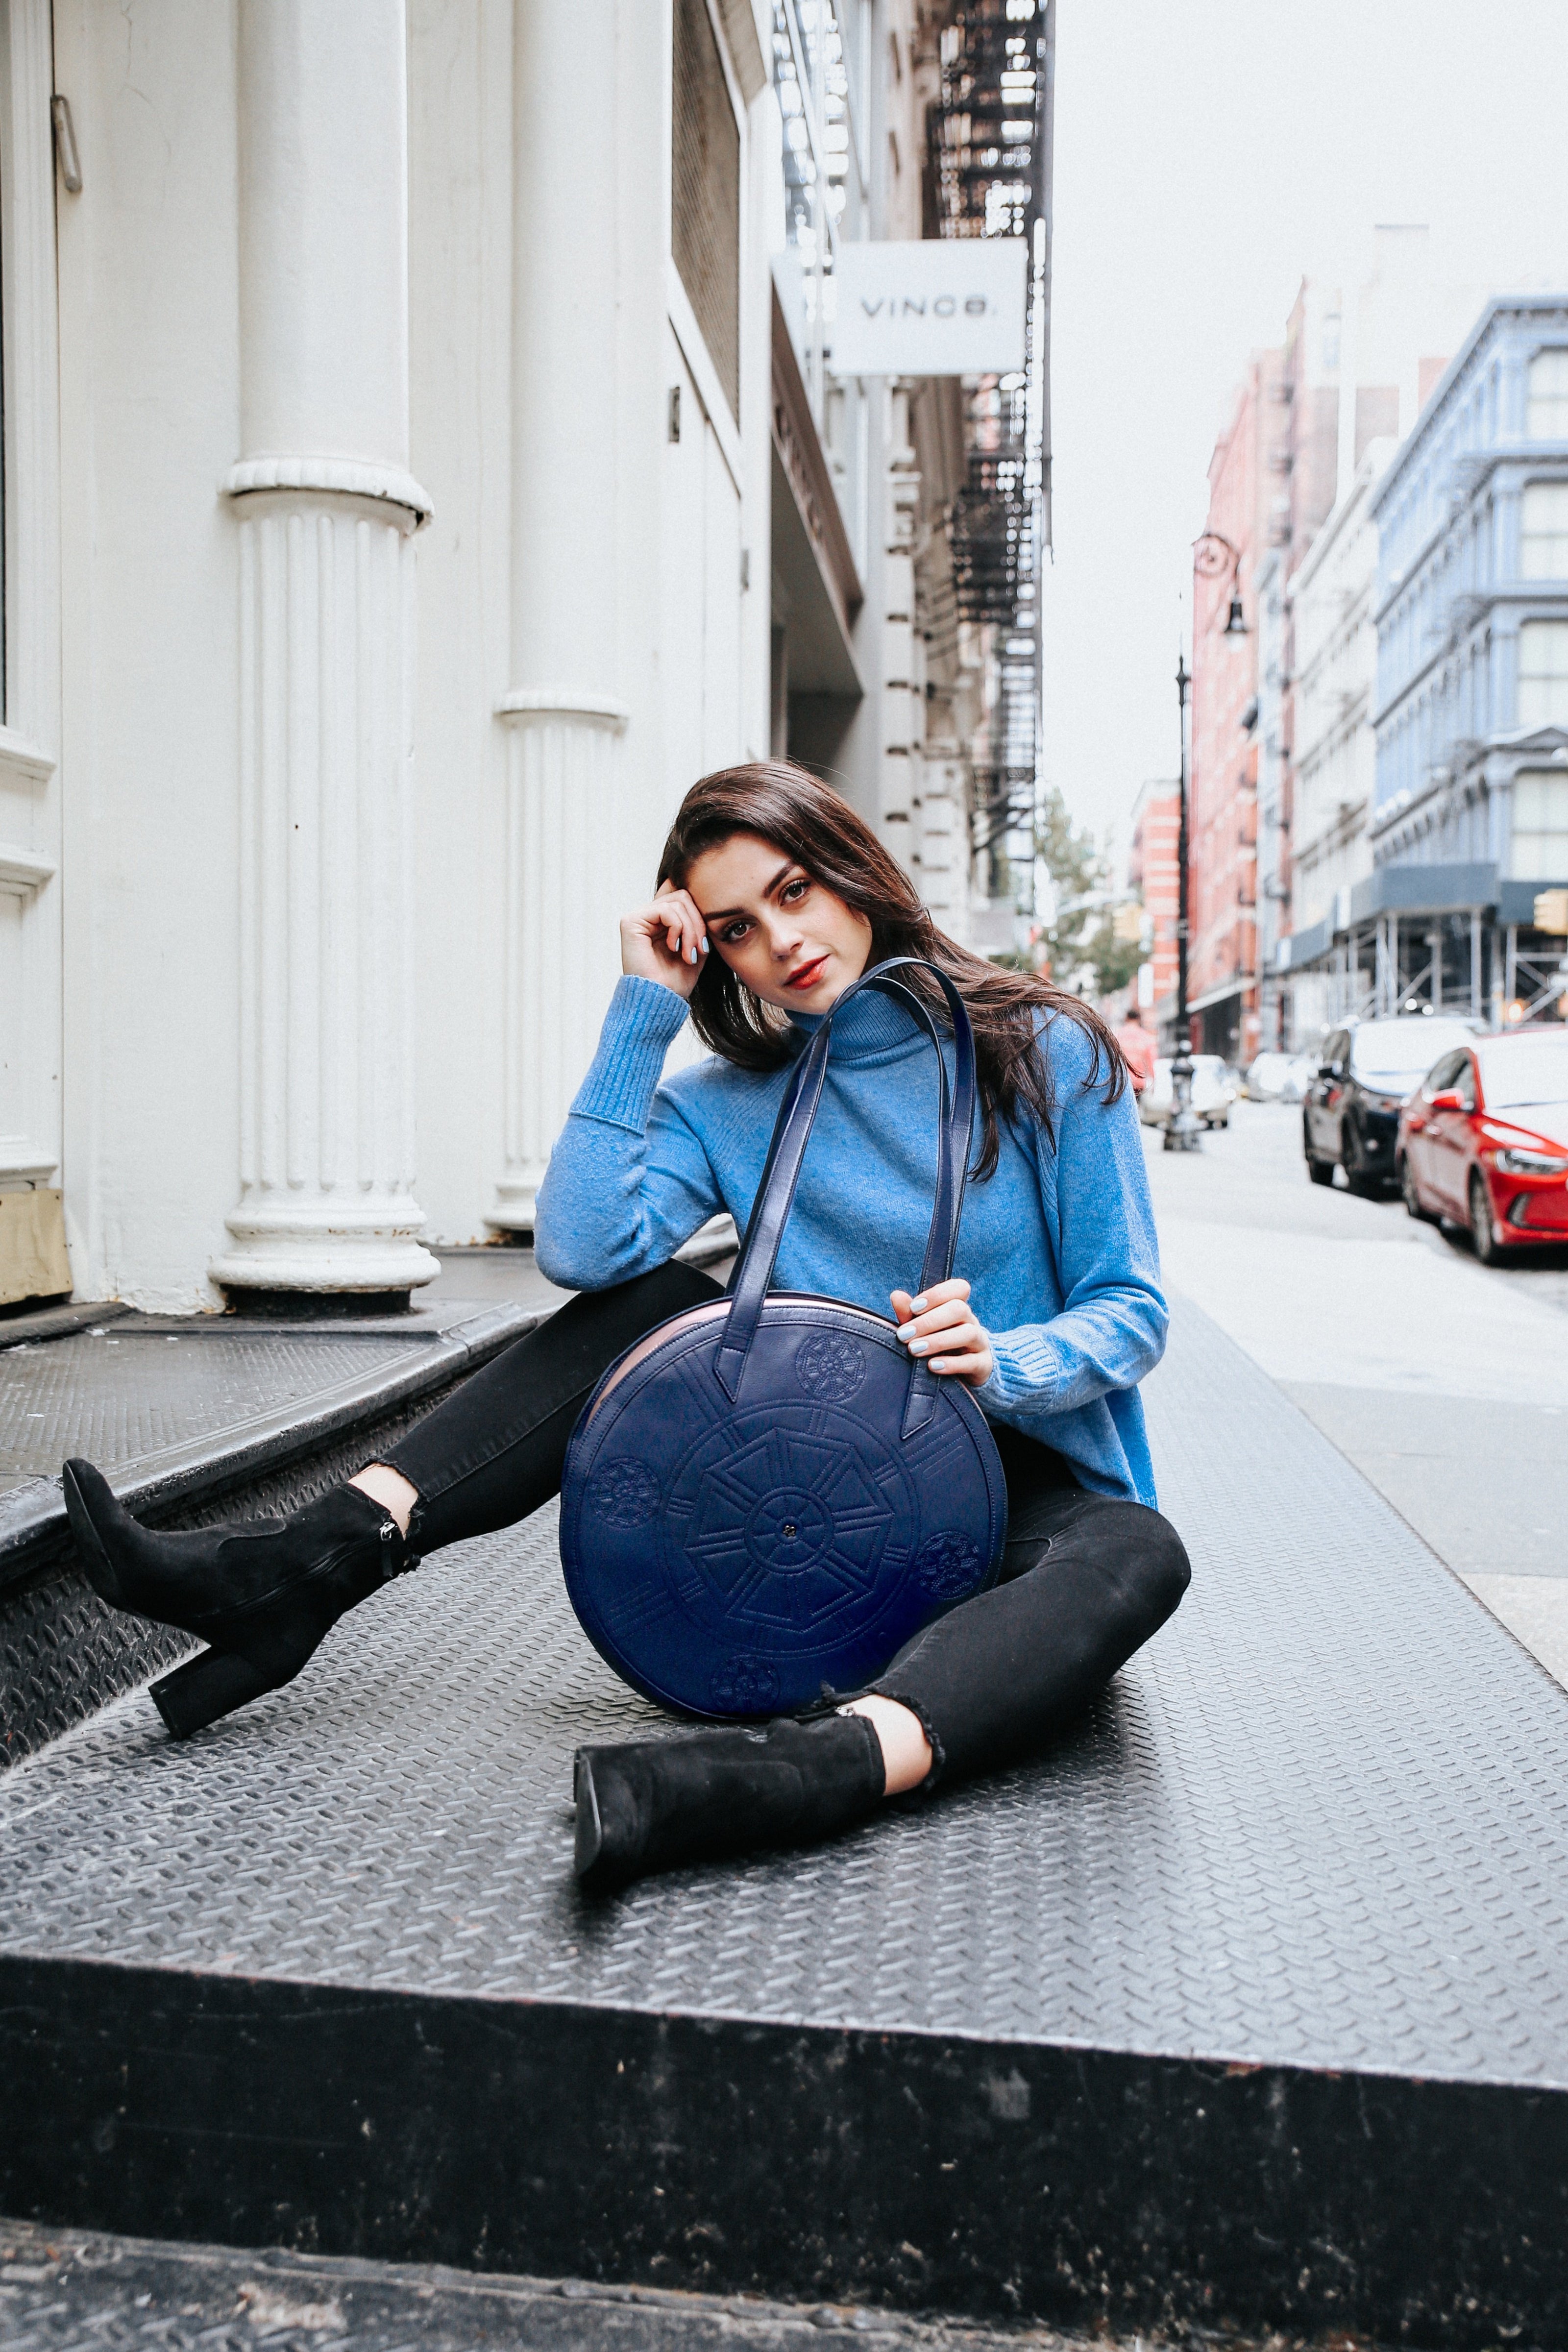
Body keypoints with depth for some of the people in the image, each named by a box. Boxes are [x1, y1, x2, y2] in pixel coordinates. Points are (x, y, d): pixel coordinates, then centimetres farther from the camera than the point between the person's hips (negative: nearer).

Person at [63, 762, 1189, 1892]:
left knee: (1135, 1556, -37)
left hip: (1030, 1484, -2)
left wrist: (1003, 1363, -26)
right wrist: (644, 1007, -13)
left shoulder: (1044, 1052, -5)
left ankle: (813, 1767, -61)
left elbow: (1131, 1312, -5)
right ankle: (306, 1569, -23)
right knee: (644, 1301, -17)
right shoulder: (728, 1102, 2)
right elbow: (582, 1246, -17)